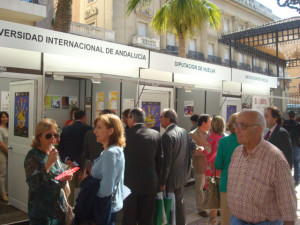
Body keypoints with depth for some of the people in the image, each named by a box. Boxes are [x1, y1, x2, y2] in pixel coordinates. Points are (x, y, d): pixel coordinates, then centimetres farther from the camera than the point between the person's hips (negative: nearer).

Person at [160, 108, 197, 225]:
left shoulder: (167, 135, -20)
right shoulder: (183, 131, 4)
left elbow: (167, 160, -22)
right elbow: (193, 146, 12)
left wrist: (163, 181, -16)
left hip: (171, 177, -8)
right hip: (182, 175, 8)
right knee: (179, 201, 19)